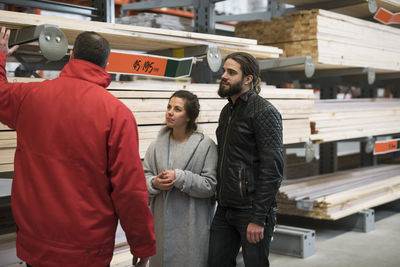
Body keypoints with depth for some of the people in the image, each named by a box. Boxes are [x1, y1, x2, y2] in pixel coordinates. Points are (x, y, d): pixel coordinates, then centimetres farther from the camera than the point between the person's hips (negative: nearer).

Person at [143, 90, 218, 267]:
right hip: (162, 222, 4)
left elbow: (210, 186, -10)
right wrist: (154, 183, -11)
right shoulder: (157, 144, 8)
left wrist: (178, 178, -18)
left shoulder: (206, 145, -6)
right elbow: (144, 174, 11)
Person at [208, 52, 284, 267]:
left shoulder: (264, 112, -11)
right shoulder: (227, 111, 15)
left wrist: (259, 218, -19)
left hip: (252, 211, -8)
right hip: (224, 210, 8)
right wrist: (220, 200, 15)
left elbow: (272, 168, -17)